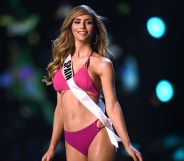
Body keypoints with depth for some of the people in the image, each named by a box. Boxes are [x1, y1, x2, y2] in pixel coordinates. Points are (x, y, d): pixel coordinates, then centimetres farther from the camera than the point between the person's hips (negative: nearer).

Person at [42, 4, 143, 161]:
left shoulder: (102, 64, 0)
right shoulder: (61, 62, 13)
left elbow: (112, 106, -5)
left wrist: (127, 145, -13)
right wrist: (52, 147, 17)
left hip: (97, 135, -4)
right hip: (72, 141, 4)